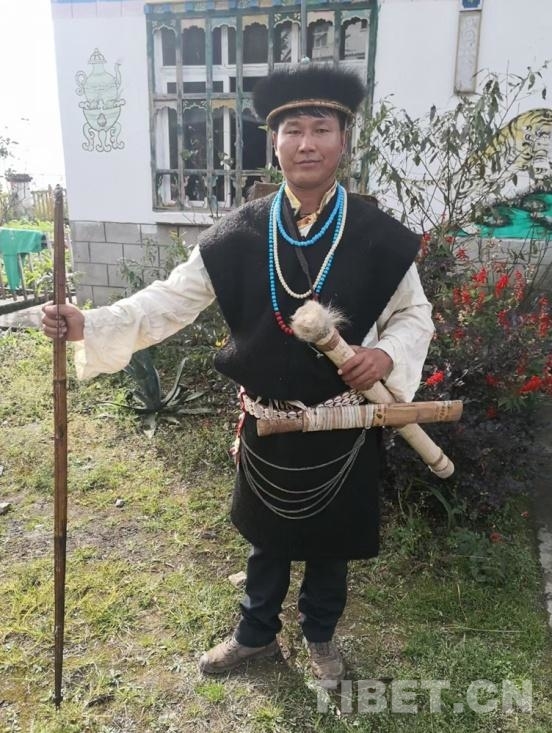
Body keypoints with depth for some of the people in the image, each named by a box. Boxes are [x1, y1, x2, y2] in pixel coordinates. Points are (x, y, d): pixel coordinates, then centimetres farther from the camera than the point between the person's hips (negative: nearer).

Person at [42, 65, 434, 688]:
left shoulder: (379, 236, -10)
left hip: (342, 425, 0)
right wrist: (87, 324, -20)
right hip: (265, 422, 1)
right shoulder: (237, 234, -8)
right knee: (266, 536, 22)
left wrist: (386, 355, -23)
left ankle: (319, 636, 49)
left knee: (330, 539, 20)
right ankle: (256, 633, 49)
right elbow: (171, 301, -8)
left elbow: (413, 315, -1)